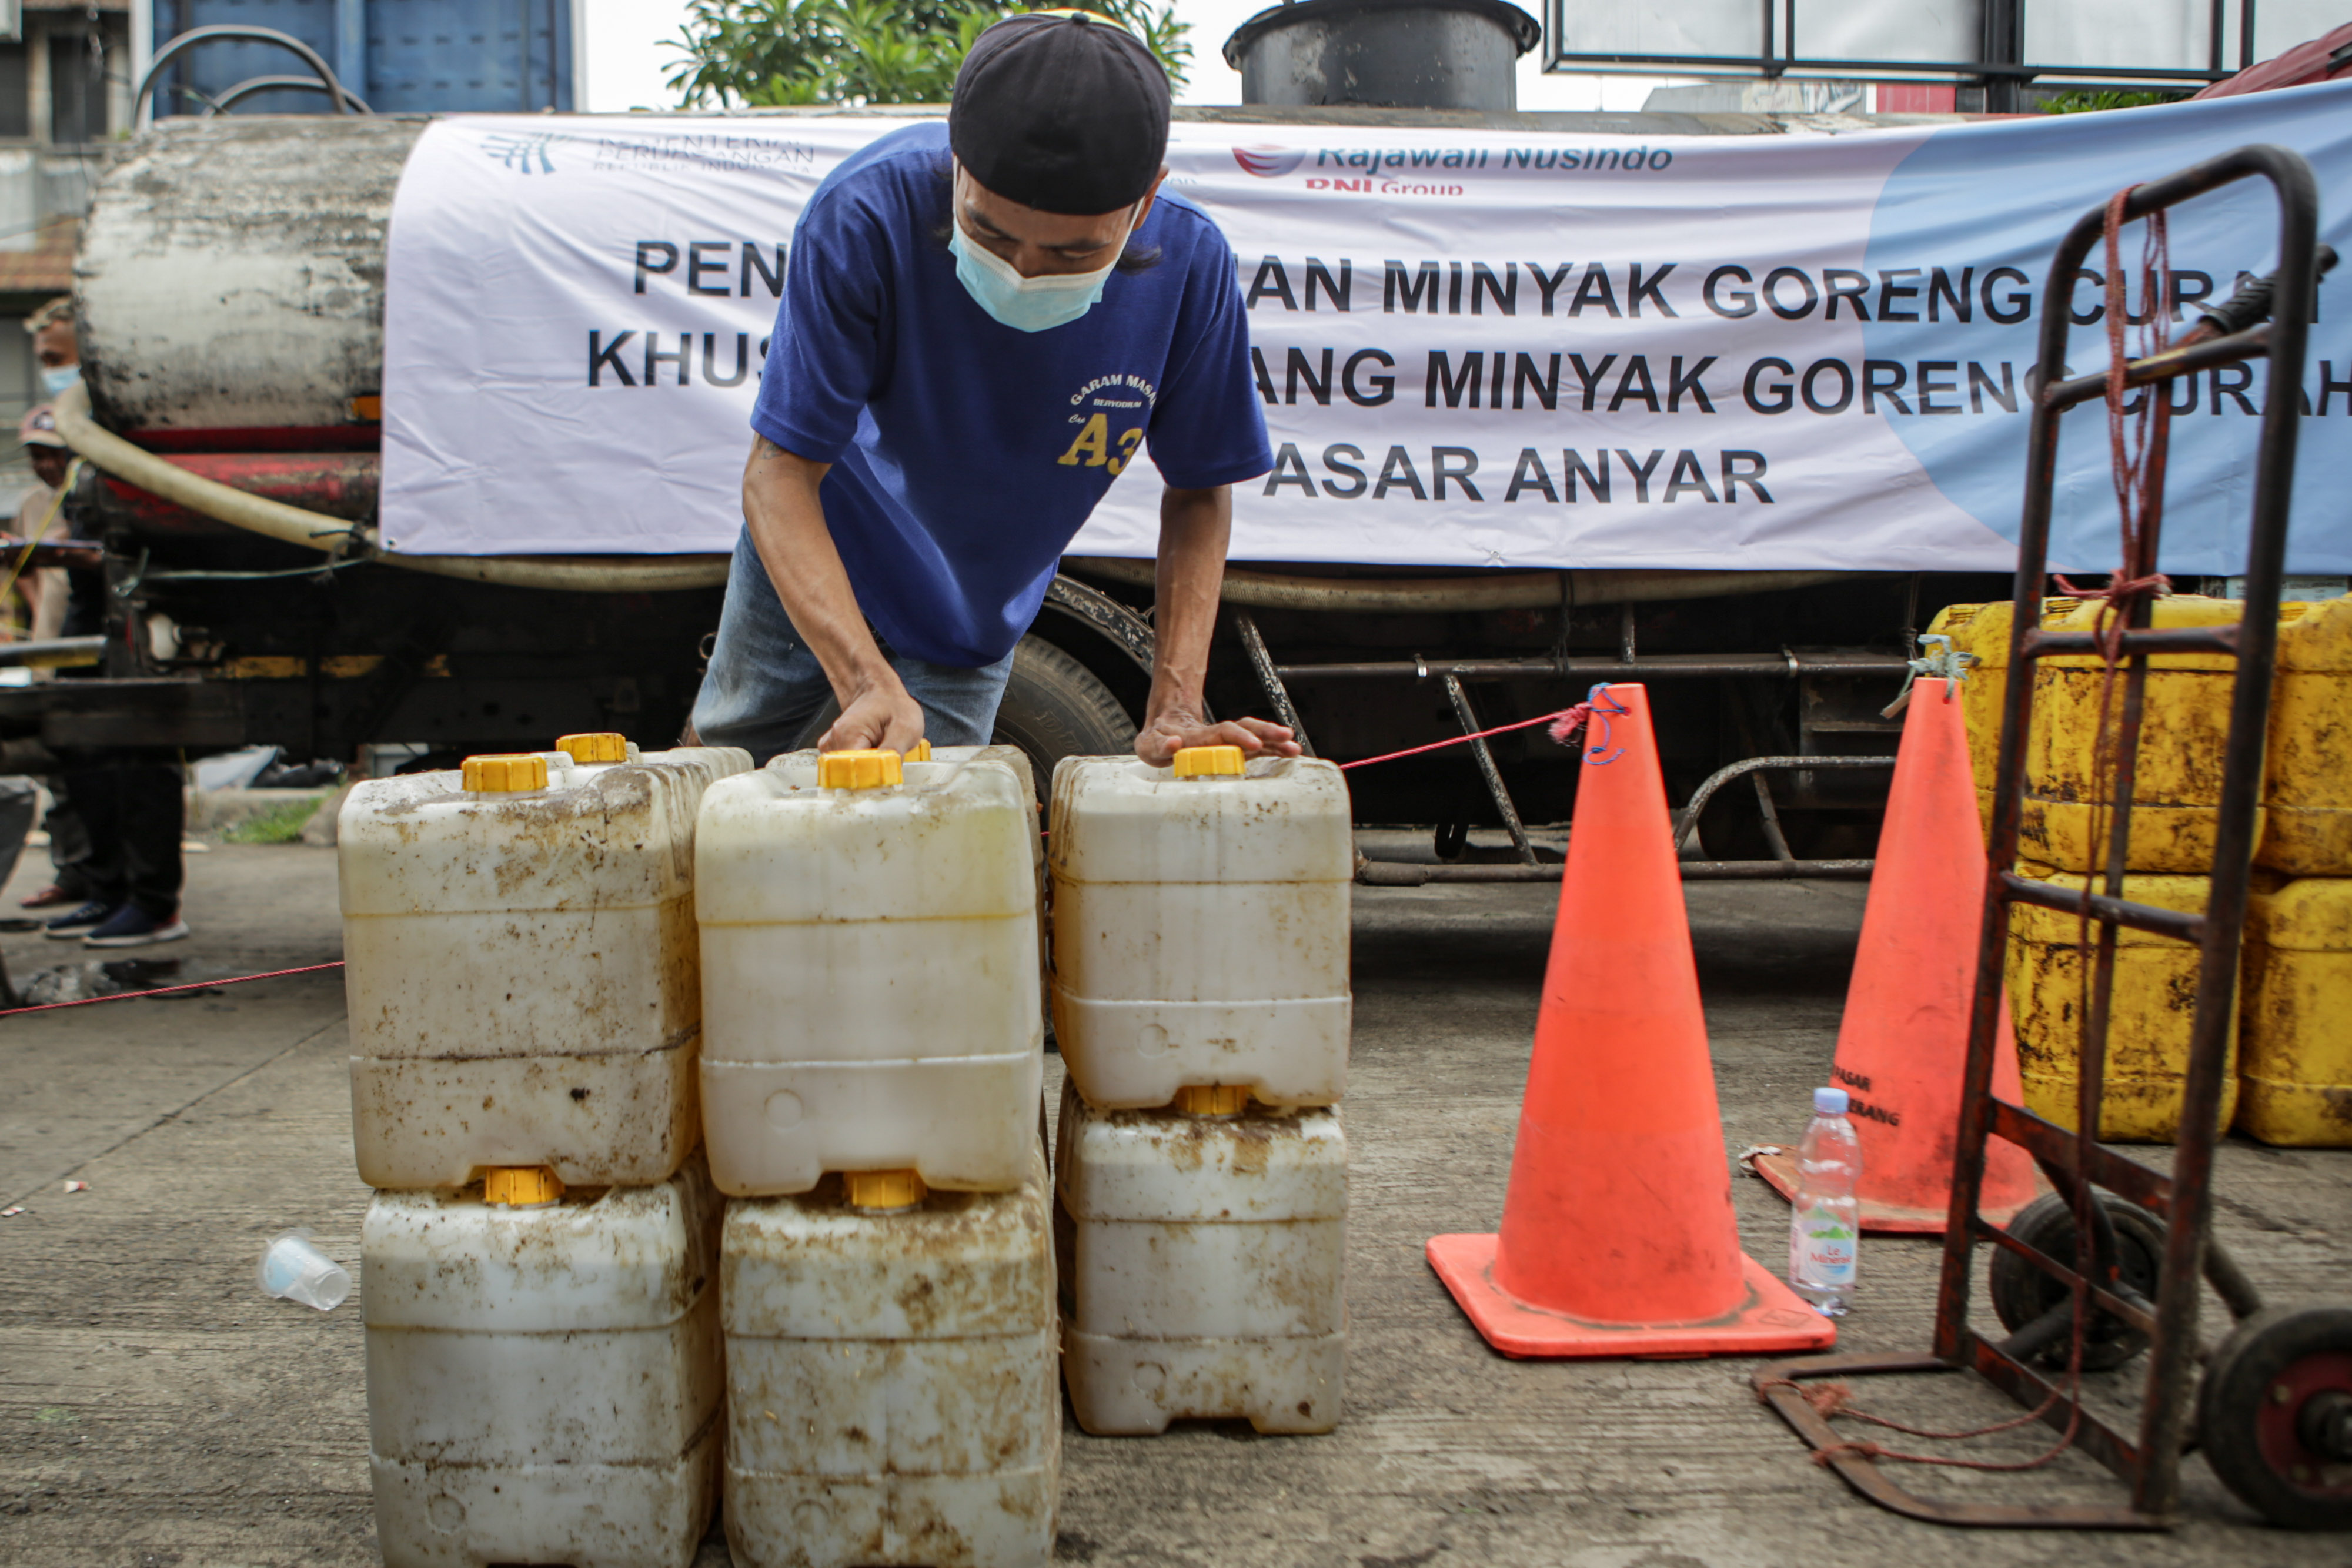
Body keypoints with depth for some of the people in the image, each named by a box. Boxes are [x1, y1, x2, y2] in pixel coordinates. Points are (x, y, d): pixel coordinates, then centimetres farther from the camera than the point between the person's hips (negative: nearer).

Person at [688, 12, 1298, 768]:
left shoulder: (1189, 262, -30)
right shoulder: (866, 215, -37)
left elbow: (1197, 489, -15)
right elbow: (781, 471, -32)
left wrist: (1174, 711, -28)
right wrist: (868, 684, -47)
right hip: (811, 566, 0)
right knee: (724, 754, 20)